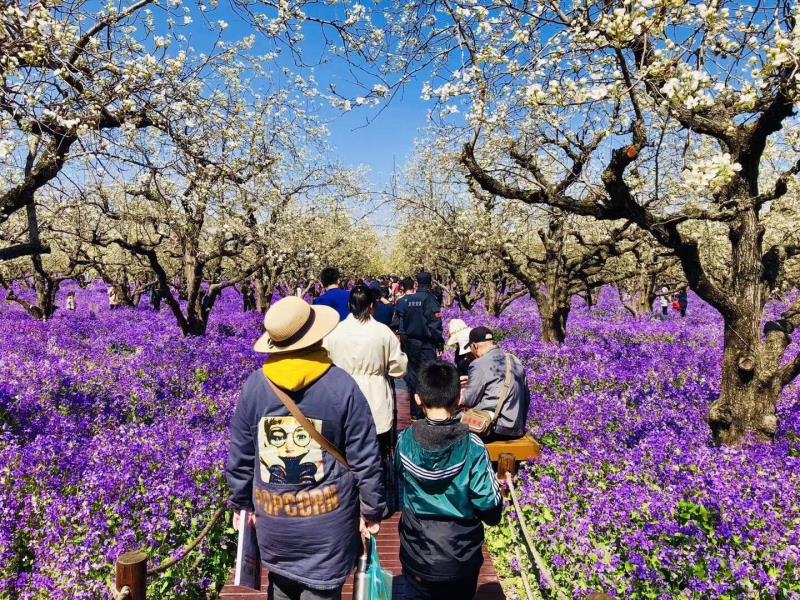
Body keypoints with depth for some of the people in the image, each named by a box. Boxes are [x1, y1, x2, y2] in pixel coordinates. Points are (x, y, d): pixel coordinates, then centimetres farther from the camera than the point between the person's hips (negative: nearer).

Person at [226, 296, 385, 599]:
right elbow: (365, 459, -11)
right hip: (328, 520, -3)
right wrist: (372, 511, 1)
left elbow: (239, 455, 1)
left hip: (272, 517, 3)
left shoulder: (254, 385, -8)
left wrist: (241, 505, 15)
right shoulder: (342, 385, -15)